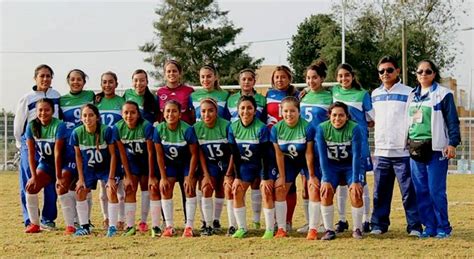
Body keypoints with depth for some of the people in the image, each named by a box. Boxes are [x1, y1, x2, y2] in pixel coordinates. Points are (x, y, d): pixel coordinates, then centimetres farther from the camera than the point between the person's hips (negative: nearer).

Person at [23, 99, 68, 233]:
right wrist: (34, 176, -14)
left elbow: (57, 153, -25)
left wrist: (58, 177, -23)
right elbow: (31, 153, -9)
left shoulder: (59, 126, -23)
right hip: (45, 163, 5)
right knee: (31, 187, -12)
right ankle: (34, 224, 0)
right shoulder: (31, 126, -10)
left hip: (61, 163, -5)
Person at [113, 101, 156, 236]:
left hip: (146, 160, -2)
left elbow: (150, 153, -23)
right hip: (132, 160, 2)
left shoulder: (146, 126, -30)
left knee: (145, 187, 6)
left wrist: (151, 176, -19)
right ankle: (130, 226, -8)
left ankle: (143, 221, 20)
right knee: (129, 190, -6)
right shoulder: (118, 128, -21)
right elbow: (122, 153, -12)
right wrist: (128, 176, -12)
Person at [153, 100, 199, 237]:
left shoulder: (187, 130, -27)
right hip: (170, 163, 3)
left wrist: (190, 177, -20)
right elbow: (159, 155, -10)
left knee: (190, 189, -17)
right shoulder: (159, 129, -18)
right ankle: (169, 227, -3)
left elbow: (194, 154, -18)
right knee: (165, 189, -11)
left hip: (187, 163, -3)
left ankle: (189, 227, -12)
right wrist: (163, 177, -12)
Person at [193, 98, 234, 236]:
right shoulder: (196, 128, -13)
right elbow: (200, 153, -5)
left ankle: (232, 226, -10)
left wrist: (229, 174, -17)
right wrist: (205, 175, -10)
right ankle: (209, 225, -4)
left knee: (228, 189, -18)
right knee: (207, 188, -14)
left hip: (227, 163, -3)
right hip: (210, 164, 3)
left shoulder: (226, 126, -23)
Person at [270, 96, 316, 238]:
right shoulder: (276, 128, -17)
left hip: (306, 161, -3)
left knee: (314, 188, -15)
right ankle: (281, 229, 1)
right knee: (279, 189, -6)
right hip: (289, 161, 3)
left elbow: (309, 153, -22)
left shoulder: (307, 127, -27)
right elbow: (279, 154, -11)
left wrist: (311, 176, -16)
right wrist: (282, 176, -8)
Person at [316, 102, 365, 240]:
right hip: (331, 166, 2)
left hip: (351, 165, -1)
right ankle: (329, 230, -5)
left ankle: (357, 229, -1)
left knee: (356, 193, -18)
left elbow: (356, 156, -22)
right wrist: (326, 180, -21)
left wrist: (355, 181, -26)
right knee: (325, 193, -16)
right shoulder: (322, 129, -17)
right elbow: (322, 156, -16)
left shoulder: (354, 129, -22)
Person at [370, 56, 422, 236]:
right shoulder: (375, 94, 13)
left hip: (402, 152, -4)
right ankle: (379, 224, 15)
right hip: (381, 152, 4)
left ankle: (414, 226, 3)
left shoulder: (408, 93, -2)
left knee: (409, 191, -3)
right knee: (380, 192, 7)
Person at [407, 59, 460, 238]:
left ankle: (443, 227, 4)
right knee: (421, 191, 5)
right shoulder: (413, 96, 17)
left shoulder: (443, 94, -1)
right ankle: (429, 226, 13)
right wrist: (408, 143, 20)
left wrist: (452, 143, -14)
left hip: (435, 149, -6)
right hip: (415, 149, 6)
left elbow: (452, 121, -5)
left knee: (436, 190, -8)